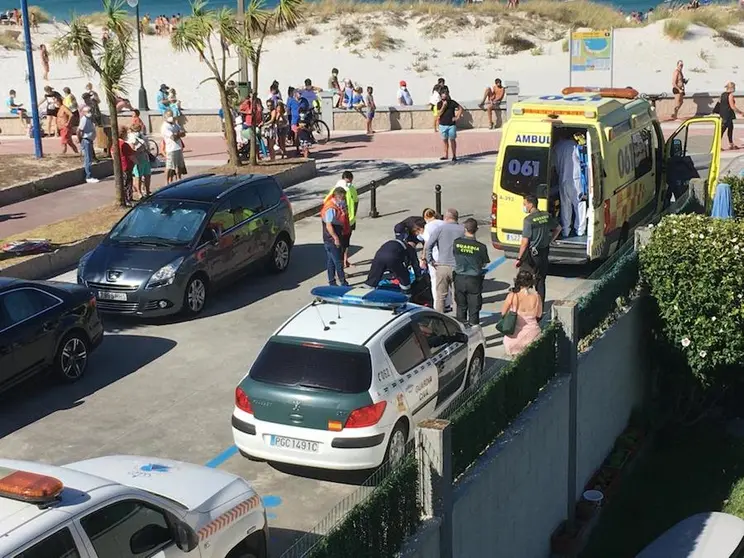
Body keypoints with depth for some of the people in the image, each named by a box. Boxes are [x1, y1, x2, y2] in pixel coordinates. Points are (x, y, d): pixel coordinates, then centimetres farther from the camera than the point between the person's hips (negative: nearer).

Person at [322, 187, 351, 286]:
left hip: (338, 238, 9)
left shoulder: (340, 206, 9)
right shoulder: (330, 209, -20)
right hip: (332, 240, -9)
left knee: (331, 261, 14)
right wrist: (336, 238, -23)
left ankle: (332, 282, 19)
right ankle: (343, 282, 0)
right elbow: (328, 225, -23)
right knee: (338, 262, -4)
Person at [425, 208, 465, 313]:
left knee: (440, 296, 9)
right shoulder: (463, 230, 1)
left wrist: (430, 261, 1)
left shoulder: (440, 229, -1)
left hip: (442, 266, 0)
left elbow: (427, 246, -8)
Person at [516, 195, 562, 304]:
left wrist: (519, 259, -14)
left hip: (531, 254, -7)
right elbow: (558, 228, 18)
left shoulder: (529, 219, -18)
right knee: (540, 280, 15)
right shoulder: (547, 216, 3)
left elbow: (525, 242, -19)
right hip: (544, 252, 7)